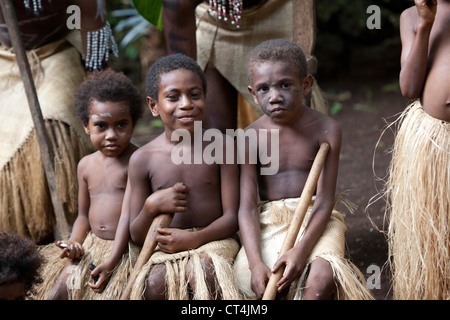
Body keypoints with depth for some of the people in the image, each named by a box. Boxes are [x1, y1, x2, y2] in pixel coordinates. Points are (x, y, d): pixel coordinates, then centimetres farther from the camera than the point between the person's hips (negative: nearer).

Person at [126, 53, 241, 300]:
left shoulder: (221, 148, 0)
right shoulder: (142, 159, 1)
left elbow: (231, 217, -2)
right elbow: (136, 235, 4)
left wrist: (194, 238, -20)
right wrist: (151, 207, -18)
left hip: (212, 240, -1)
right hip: (165, 247, 1)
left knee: (199, 271, -35)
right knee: (154, 282, -31)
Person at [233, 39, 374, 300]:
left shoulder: (326, 130, -6)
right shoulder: (251, 137, -3)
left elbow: (324, 202, -10)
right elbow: (248, 207, -8)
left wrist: (301, 250, -26)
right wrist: (256, 263, -24)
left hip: (315, 220, -1)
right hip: (269, 222, 2)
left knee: (322, 276, -30)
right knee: (251, 280, -26)